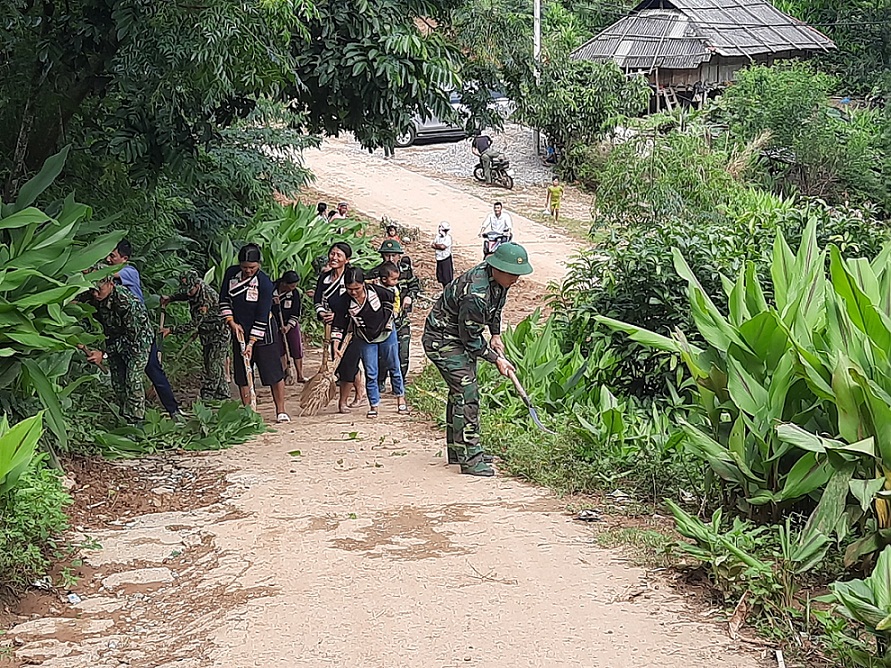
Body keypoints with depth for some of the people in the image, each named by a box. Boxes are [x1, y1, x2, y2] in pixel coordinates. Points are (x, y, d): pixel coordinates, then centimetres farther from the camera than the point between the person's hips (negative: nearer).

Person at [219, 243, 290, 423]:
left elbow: (262, 317, -19)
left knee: (274, 372, -4)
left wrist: (251, 343, -19)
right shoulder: (231, 273, -5)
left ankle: (281, 411, 5)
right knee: (241, 374, 5)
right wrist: (231, 322, -7)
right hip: (240, 330, 4)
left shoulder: (265, 283, -20)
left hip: (263, 331, -4)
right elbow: (224, 300, 6)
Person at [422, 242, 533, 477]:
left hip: (461, 336, 10)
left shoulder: (498, 280, -7)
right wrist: (496, 359, -14)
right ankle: (469, 459, -12)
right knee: (466, 393, -15)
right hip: (442, 340, -10)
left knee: (461, 391, 17)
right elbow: (471, 339, -24)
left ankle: (457, 450, 29)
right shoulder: (475, 294, -35)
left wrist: (496, 334, 12)